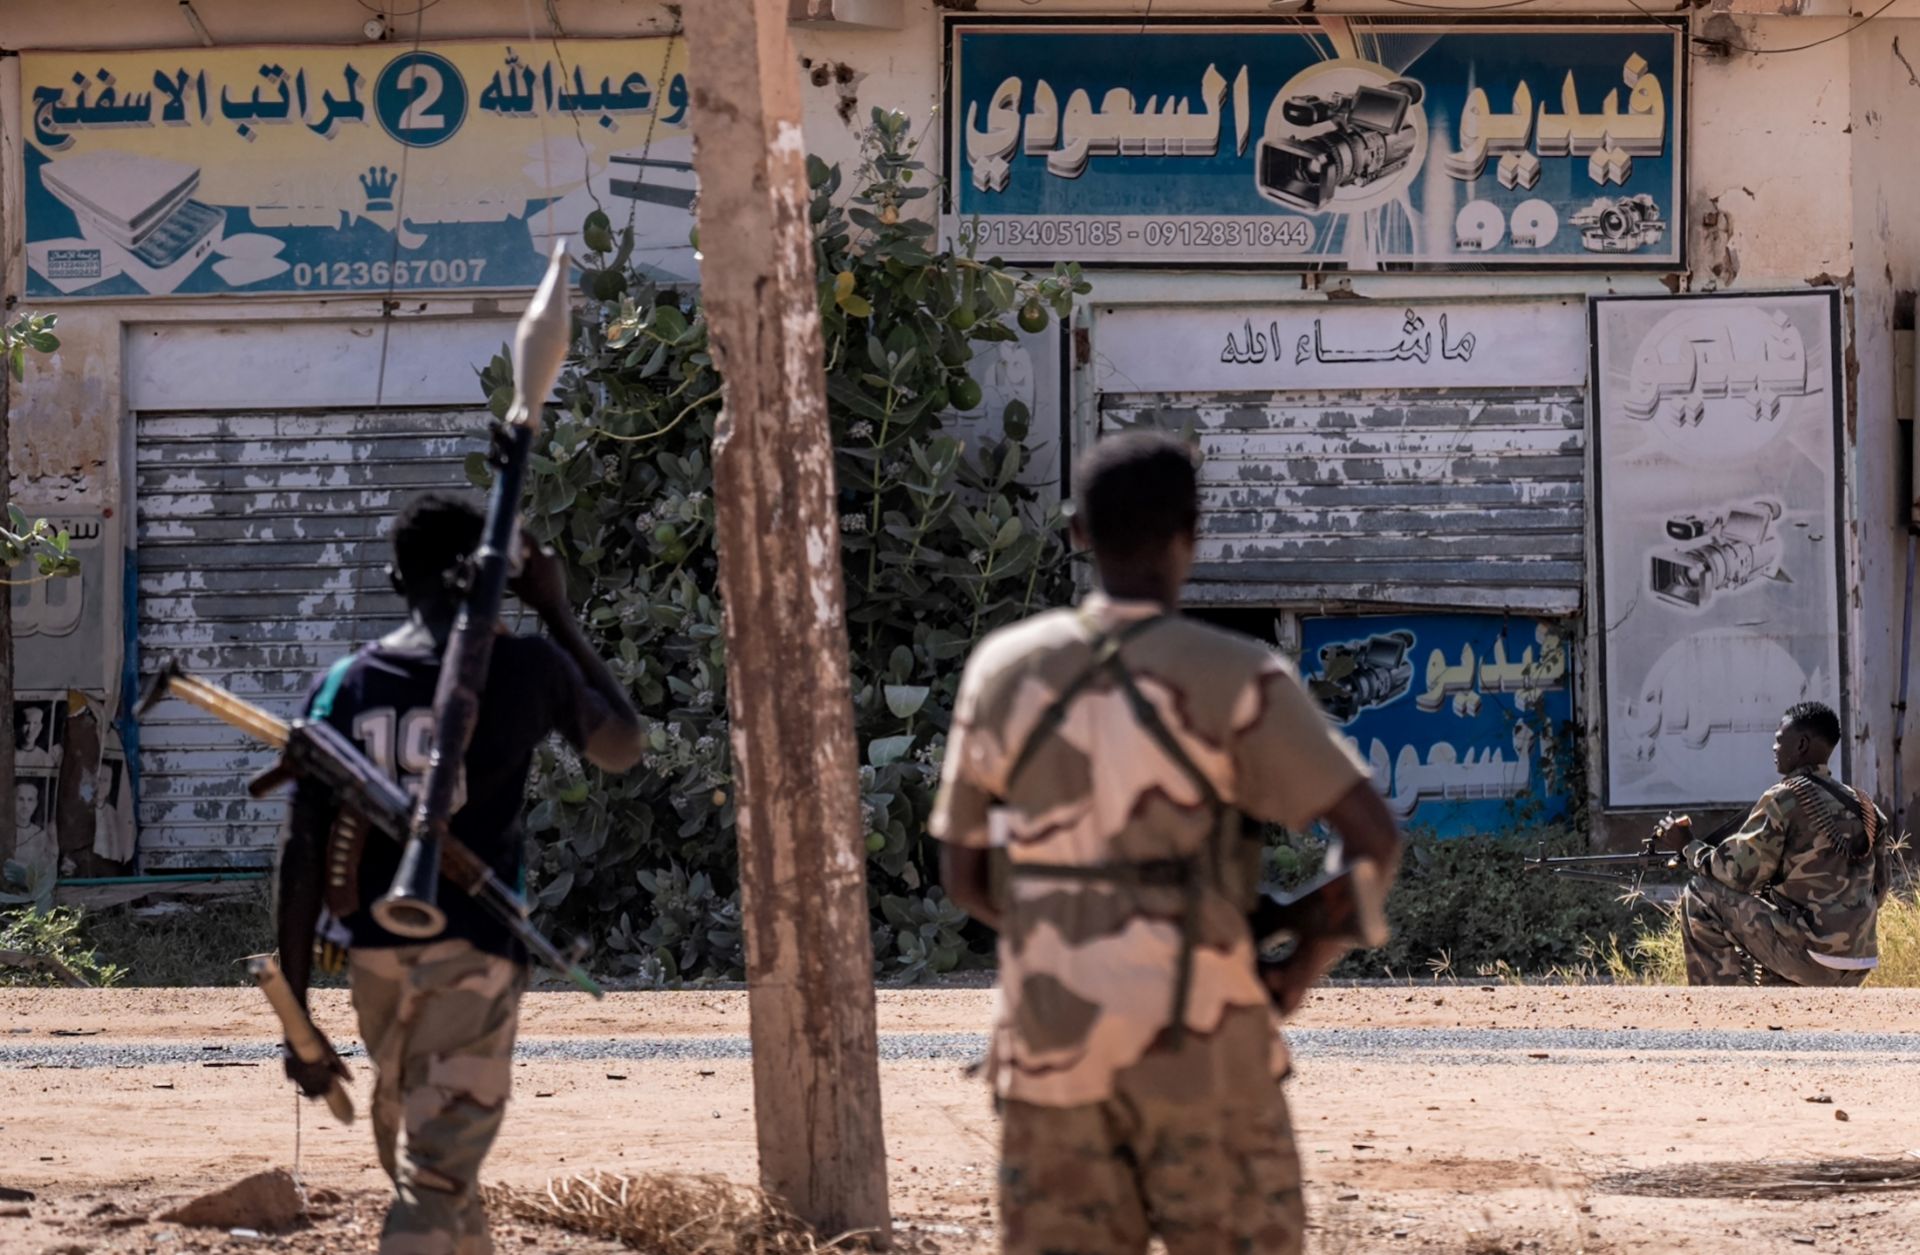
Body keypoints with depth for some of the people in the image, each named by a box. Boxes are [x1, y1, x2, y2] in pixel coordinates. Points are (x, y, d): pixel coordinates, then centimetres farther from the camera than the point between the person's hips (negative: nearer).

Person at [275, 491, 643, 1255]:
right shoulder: (524, 668, -1)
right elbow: (621, 748, 20)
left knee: (415, 1158, 22)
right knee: (435, 1179, -9)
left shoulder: (345, 685, 5)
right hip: (475, 956, -4)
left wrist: (297, 1019, 5)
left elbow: (303, 856, 1)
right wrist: (558, 614, 23)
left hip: (374, 957, 4)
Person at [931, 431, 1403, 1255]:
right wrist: (1303, 972, 1)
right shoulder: (1233, 680, -10)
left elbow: (963, 874, 8)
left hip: (1055, 1054, 3)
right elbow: (1375, 836, -15)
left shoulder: (1003, 672, 0)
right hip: (1201, 1053, -3)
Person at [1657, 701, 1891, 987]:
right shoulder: (1861, 807, 12)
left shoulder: (1784, 800, -9)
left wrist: (1687, 846, 9)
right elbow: (1877, 890, 17)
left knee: (1700, 898, 2)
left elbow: (1737, 874, -7)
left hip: (1807, 953, -7)